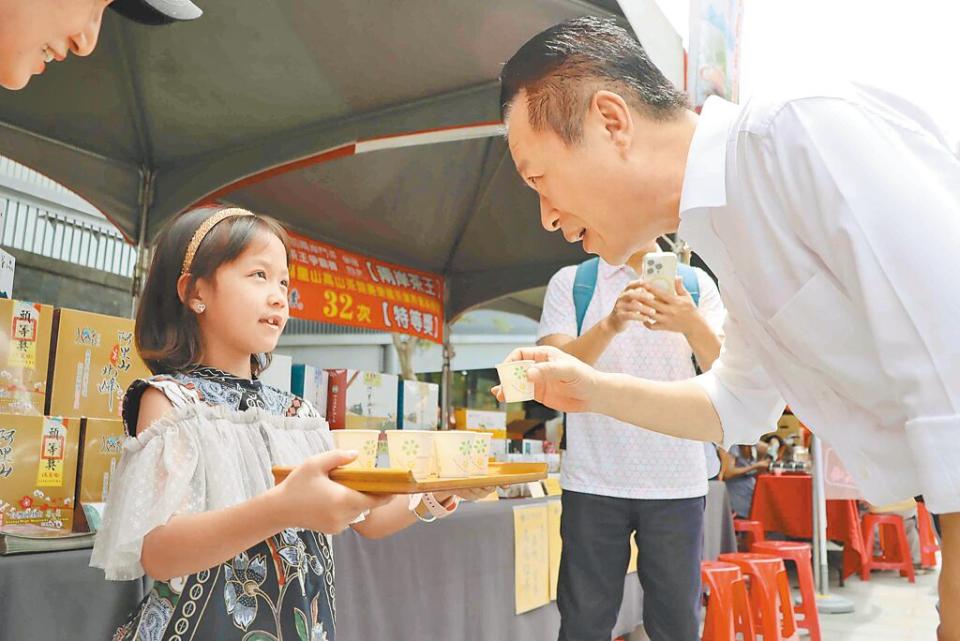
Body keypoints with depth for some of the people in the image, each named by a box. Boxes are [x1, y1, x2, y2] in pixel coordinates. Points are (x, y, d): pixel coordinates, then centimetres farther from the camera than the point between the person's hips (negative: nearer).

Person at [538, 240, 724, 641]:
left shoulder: (697, 284, 8)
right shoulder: (570, 282, 4)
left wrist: (693, 325, -22)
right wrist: (610, 324, -25)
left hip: (678, 483, 1)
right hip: (594, 481, -1)